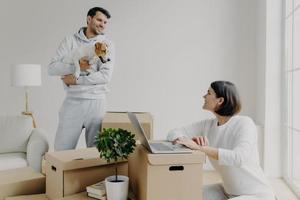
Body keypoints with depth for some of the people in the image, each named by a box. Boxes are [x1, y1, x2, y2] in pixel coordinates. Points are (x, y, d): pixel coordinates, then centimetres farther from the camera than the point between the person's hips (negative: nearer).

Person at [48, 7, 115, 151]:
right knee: (62, 149, 5)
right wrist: (76, 66, -19)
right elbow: (52, 68, -4)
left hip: (96, 103, 0)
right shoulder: (70, 40, 5)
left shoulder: (107, 44, 4)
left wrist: (75, 80, -11)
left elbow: (105, 76, -9)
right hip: (72, 101, 1)